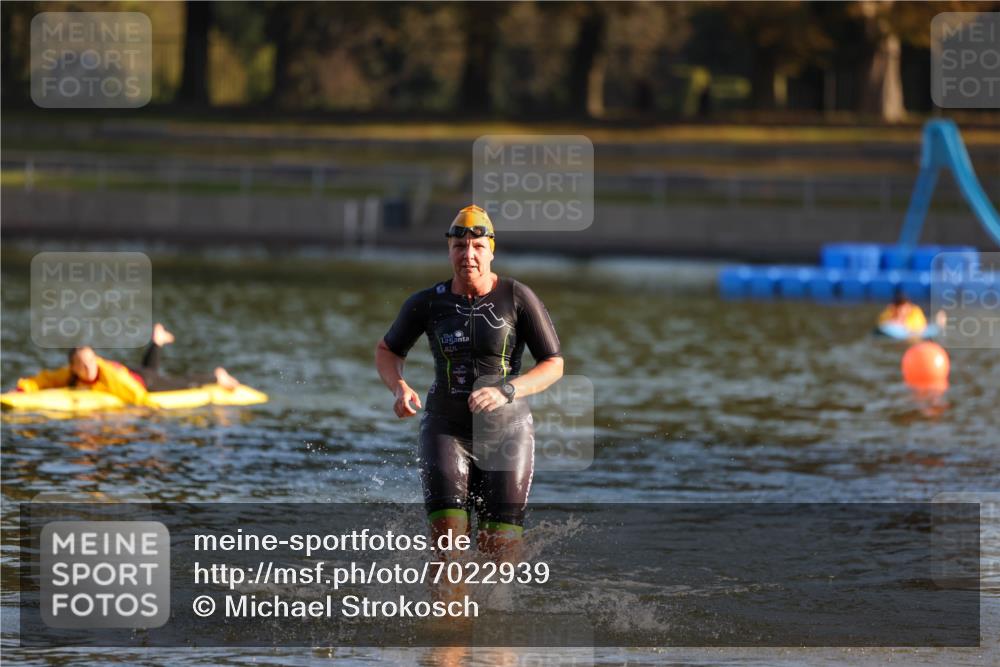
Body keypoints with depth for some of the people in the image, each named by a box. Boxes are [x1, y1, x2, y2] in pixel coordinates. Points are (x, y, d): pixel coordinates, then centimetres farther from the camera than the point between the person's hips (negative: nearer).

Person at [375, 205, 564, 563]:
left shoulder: (518, 298, -6)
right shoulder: (427, 303, -1)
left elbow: (554, 365, -4)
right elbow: (387, 351, 14)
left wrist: (506, 391, -21)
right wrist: (399, 388, -8)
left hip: (507, 430, -1)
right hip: (446, 428, 1)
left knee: (499, 549, -3)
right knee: (447, 535, -18)